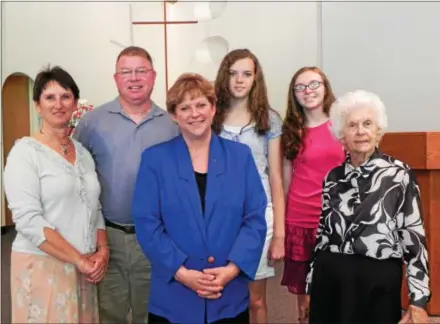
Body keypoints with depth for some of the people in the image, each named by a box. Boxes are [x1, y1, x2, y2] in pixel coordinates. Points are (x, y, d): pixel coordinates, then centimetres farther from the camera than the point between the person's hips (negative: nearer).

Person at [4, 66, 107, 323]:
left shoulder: (83, 153, 9)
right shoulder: (25, 151, -9)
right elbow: (28, 219, -17)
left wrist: (102, 251, -3)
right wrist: (79, 260, -17)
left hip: (85, 269, 5)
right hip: (43, 266, -5)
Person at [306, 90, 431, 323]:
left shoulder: (399, 174, -5)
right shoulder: (333, 177, 6)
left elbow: (414, 237, -6)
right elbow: (323, 232, 11)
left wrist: (418, 301, -9)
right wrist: (312, 285, 13)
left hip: (378, 281, -3)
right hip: (329, 279, 3)